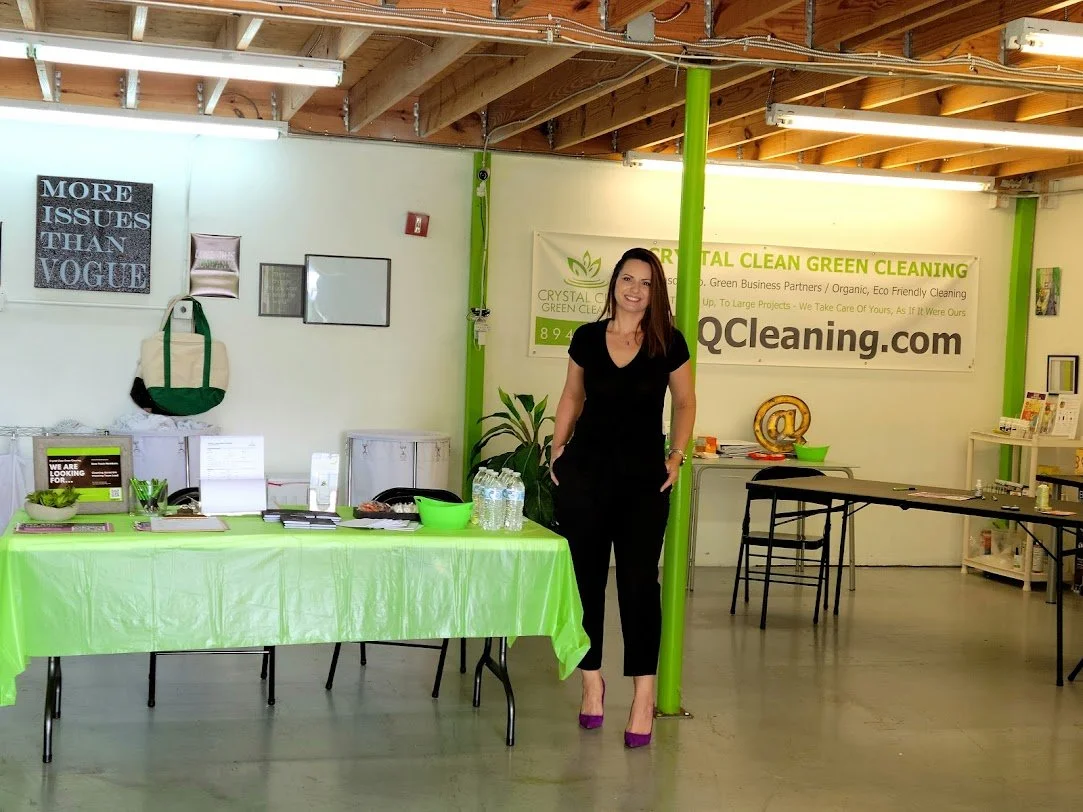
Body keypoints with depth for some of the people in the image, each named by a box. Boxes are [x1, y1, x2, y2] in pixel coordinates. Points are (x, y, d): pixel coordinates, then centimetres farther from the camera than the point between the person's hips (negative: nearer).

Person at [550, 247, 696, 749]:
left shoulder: (668, 344, -2)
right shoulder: (587, 338, 3)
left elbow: (685, 402, 9)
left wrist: (677, 454, 0)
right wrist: (559, 450, 9)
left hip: (643, 476, -2)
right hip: (585, 471, 2)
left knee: (639, 580, -5)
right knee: (585, 577, 7)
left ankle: (644, 693, 0)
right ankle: (592, 680, 20)